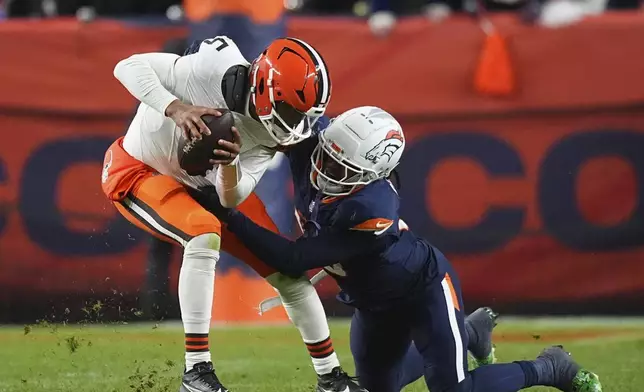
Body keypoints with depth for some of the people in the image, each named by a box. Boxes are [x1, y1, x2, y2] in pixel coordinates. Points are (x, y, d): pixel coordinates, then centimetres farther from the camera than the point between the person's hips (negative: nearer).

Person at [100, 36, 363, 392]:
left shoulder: (267, 134, -17)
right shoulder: (215, 66, -33)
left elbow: (231, 200, -17)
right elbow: (128, 66, -31)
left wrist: (230, 163, -39)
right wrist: (176, 108, -45)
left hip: (202, 185, 6)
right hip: (139, 171, -6)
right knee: (204, 234, -34)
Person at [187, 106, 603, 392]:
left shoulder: (372, 213, -42)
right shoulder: (310, 150, -23)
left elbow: (294, 261, -38)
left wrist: (229, 216, -40)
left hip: (424, 287, -8)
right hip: (377, 300, 8)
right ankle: (467, 335, 41)